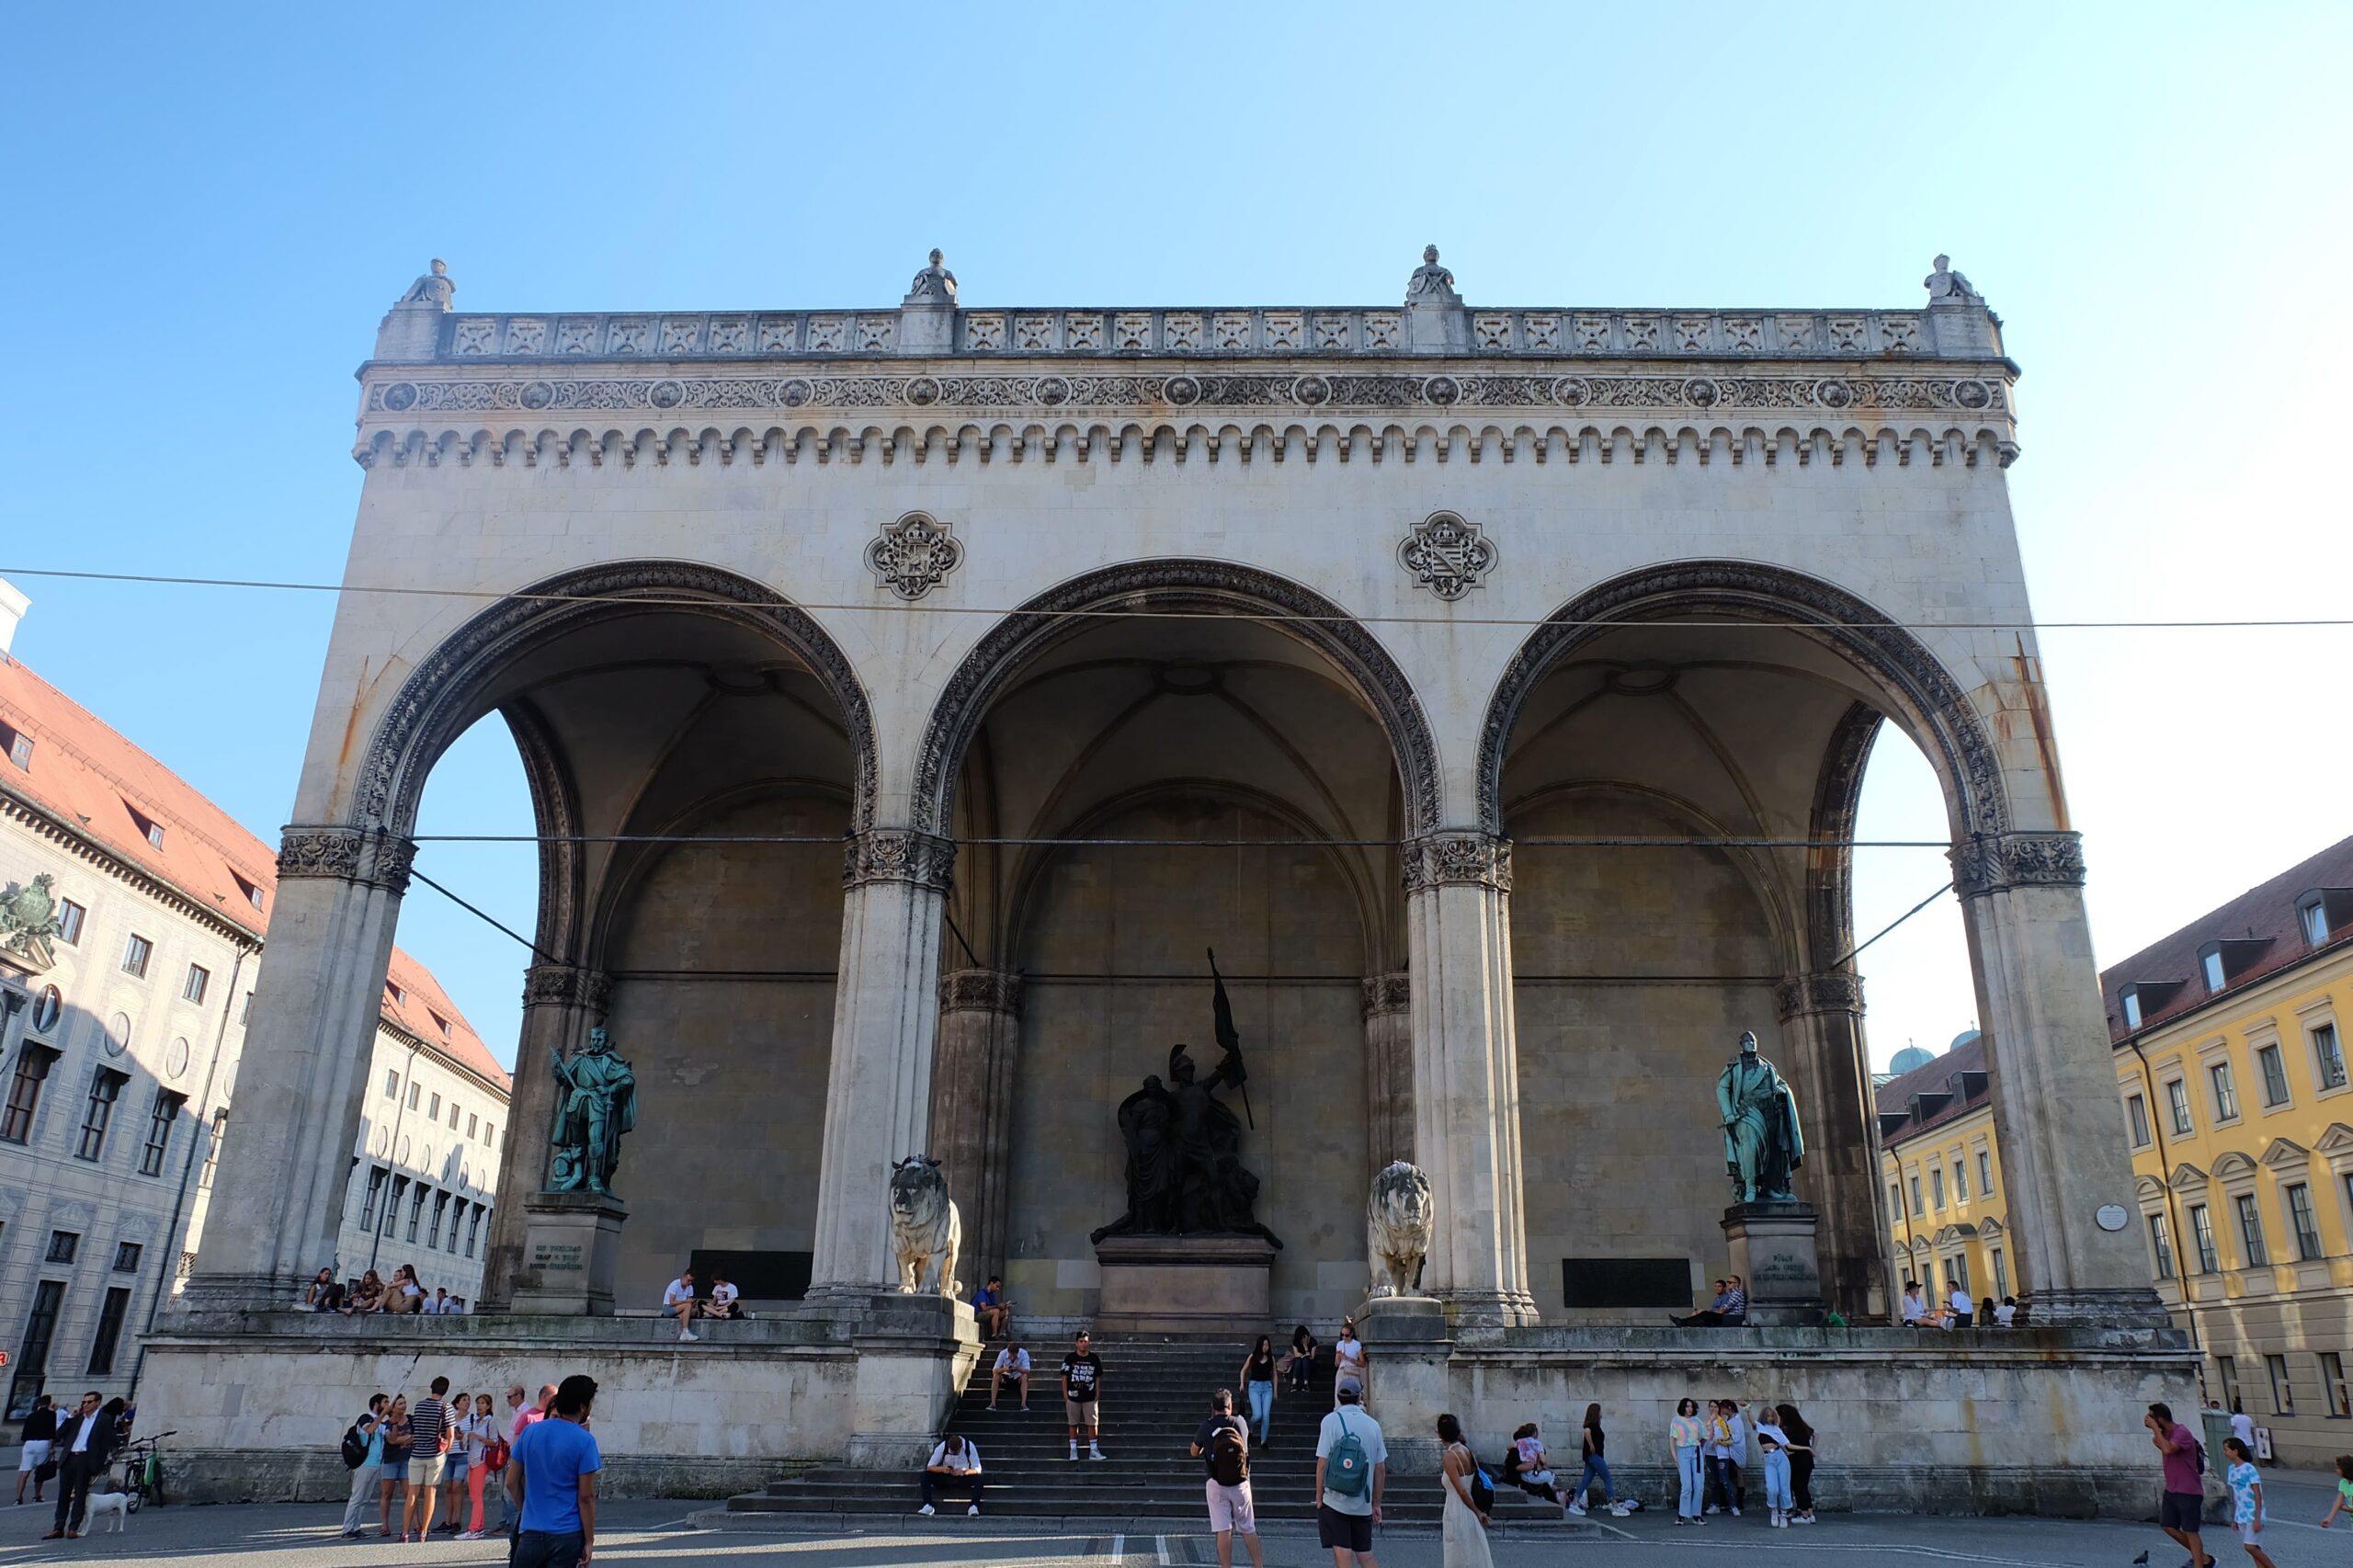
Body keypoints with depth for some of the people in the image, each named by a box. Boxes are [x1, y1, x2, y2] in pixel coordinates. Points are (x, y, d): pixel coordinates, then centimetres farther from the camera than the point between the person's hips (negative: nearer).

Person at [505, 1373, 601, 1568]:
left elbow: (512, 1482, 8)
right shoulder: (583, 1441, -12)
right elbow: (586, 1497, -11)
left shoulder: (530, 1431, 3)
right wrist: (589, 1540, -3)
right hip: (567, 1535, -4)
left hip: (531, 1531, 4)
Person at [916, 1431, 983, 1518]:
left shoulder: (970, 1446, -20)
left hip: (964, 1477, -1)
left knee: (979, 1479, -32)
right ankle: (928, 1506, -30)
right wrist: (942, 1469, -38)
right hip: (946, 1476, 1)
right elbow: (930, 1466, -17)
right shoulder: (942, 1446, -18)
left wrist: (963, 1472, -38)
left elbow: (977, 1469, -20)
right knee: (925, 1476, -26)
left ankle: (973, 1506, -37)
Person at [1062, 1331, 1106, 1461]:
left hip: (1090, 1398, 1)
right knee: (1073, 1424, 7)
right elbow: (1065, 1377, 0)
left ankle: (1094, 1450, 9)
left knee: (1093, 1423, 1)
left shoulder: (1094, 1358, 2)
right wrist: (1065, 1395, -4)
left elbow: (1097, 1378, 8)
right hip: (1073, 1397, -1)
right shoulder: (1070, 1358, -3)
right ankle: (1073, 1450, 16)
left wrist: (1097, 1394, 2)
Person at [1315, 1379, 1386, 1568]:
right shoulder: (1373, 1425, 5)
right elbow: (1380, 1468, 8)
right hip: (1363, 1504, 4)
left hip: (1335, 1501, -4)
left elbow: (1322, 1463, -9)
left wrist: (1319, 1498, 0)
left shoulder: (1331, 1421, -6)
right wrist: (1376, 1504, 16)